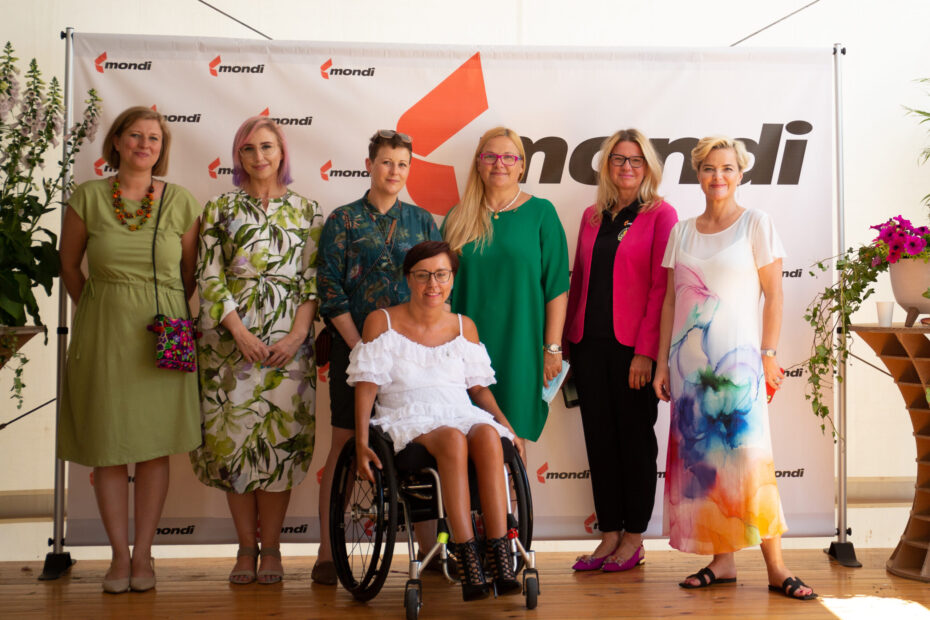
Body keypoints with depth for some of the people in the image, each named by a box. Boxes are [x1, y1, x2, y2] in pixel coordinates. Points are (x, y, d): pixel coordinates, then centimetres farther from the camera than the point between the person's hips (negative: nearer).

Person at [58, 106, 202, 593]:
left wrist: (165, 316, 7)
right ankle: (119, 554, 16)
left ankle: (143, 553, 16)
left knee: (155, 446, 4)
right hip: (103, 334, 0)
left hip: (161, 339, 0)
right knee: (108, 448, 4)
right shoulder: (87, 198, 1)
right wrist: (100, 313, 12)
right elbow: (70, 266, 12)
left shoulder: (181, 202, 2)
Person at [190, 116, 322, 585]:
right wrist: (240, 332, -10)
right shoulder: (220, 208, 8)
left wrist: (297, 334, -9)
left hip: (288, 340, 0)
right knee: (233, 435, 0)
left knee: (281, 438, -1)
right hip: (230, 338, 0)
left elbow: (314, 279, 4)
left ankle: (271, 547, 10)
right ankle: (246, 546, 12)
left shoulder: (306, 210, 9)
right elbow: (209, 276, 1)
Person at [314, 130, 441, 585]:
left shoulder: (422, 221, 11)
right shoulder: (343, 220, 3)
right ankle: (328, 553, 7)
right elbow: (330, 291, -3)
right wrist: (360, 346, -10)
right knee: (344, 445, 1)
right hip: (355, 347, -2)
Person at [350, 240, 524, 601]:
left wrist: (507, 426, 6)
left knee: (487, 434, -34)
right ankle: (468, 564, -40)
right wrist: (362, 443, -11)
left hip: (463, 415, 3)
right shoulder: (382, 322, 7)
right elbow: (367, 385, 0)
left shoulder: (464, 326, 17)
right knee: (452, 438, -37)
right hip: (408, 422, -3)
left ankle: (500, 560, -38)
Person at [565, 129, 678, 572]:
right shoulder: (592, 216, 14)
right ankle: (609, 534, 18)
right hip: (589, 342, 5)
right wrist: (568, 338, 10)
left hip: (632, 346, -5)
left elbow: (661, 287, -8)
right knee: (599, 437, 8)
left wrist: (646, 351, -14)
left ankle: (634, 538, 16)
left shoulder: (661, 215, -2)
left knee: (635, 436, 4)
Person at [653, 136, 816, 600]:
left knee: (748, 456, -10)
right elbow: (670, 300, 13)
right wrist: (663, 362, 9)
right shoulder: (681, 231, 12)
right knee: (702, 459, 3)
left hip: (738, 358, -4)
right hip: (689, 362, 4)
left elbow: (774, 295, 0)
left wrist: (768, 354, -7)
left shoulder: (756, 223, 2)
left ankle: (776, 567, -3)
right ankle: (722, 561, 12)